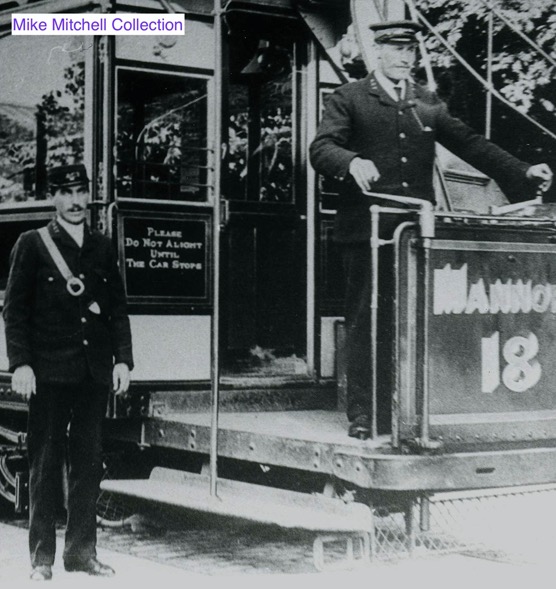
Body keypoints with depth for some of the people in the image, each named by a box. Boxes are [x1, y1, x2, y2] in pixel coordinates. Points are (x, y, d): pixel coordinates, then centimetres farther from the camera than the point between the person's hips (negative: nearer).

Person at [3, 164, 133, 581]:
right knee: (46, 463, 0)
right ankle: (42, 556, 8)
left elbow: (118, 308, 14)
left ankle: (82, 551, 15)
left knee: (89, 462, 6)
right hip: (49, 371, -4)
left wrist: (122, 359, 5)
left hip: (94, 372, 4)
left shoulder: (103, 248, 13)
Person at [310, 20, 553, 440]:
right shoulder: (350, 99, 6)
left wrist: (522, 173, 7)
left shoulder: (429, 104, 18)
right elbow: (321, 149, -5)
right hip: (368, 229, -3)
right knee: (365, 323, -2)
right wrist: (353, 162, -27)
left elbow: (470, 144, 16)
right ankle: (362, 414, 5)